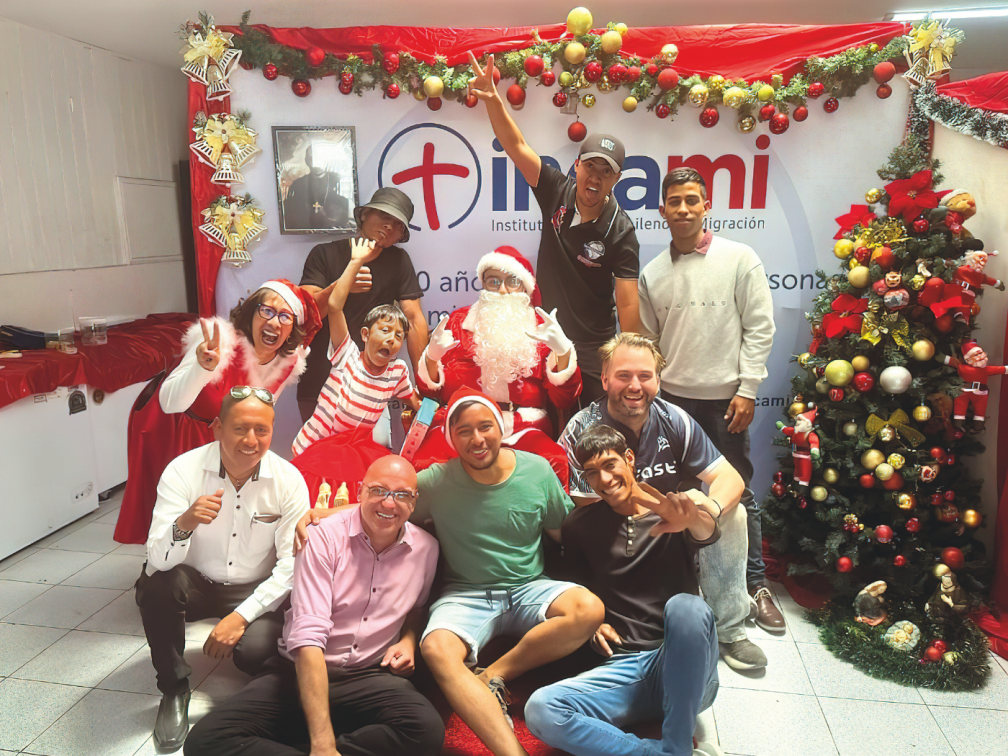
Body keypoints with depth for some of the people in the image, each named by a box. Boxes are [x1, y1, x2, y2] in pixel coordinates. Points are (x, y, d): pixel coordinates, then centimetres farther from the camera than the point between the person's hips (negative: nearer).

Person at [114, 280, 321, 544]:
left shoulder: (290, 361, -17)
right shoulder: (221, 343, -36)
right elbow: (170, 403, -45)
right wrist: (202, 367, -61)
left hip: (216, 433, 5)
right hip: (169, 426, -5)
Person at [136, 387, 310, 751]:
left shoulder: (289, 480, -15)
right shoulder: (183, 471, -17)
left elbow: (291, 565, -13)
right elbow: (158, 561, -24)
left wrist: (242, 615, -23)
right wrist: (183, 525, -46)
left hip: (256, 592, 0)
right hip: (195, 584, 1)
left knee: (253, 650, -28)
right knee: (156, 583, -30)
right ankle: (173, 688, -4)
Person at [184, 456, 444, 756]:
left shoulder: (426, 548, 2)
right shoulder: (326, 536, -11)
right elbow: (308, 635, -19)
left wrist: (409, 639, 0)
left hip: (370, 678, 2)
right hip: (301, 670, -2)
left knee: (428, 729, -32)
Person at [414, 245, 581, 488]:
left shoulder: (542, 328, 12)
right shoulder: (459, 321, 15)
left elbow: (565, 399, 3)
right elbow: (431, 390, 11)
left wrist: (564, 351, -14)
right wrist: (432, 356, -10)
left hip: (523, 429, 0)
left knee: (555, 463, -31)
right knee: (425, 464, -30)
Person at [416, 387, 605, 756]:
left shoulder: (537, 470, -2)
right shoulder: (436, 482, -7)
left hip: (529, 588, 2)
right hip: (466, 596, -1)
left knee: (589, 609, -28)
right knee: (437, 650, -32)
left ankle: (493, 677, -13)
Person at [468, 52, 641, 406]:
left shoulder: (620, 231, -15)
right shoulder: (557, 191, -5)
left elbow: (628, 304, -16)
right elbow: (516, 146, -9)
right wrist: (493, 100, -25)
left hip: (591, 356, -3)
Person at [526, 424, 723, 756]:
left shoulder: (672, 514, 1)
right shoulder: (580, 526, 9)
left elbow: (706, 533, -23)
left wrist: (693, 519, -48)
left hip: (681, 669, -2)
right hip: (620, 668, 2)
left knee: (686, 606, -35)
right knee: (540, 709, -26)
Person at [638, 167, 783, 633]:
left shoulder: (739, 259, -1)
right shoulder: (652, 274, 8)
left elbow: (759, 329, -4)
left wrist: (747, 390, -9)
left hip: (725, 399, -3)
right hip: (672, 399, 3)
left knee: (738, 494, 5)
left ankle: (756, 585, 20)